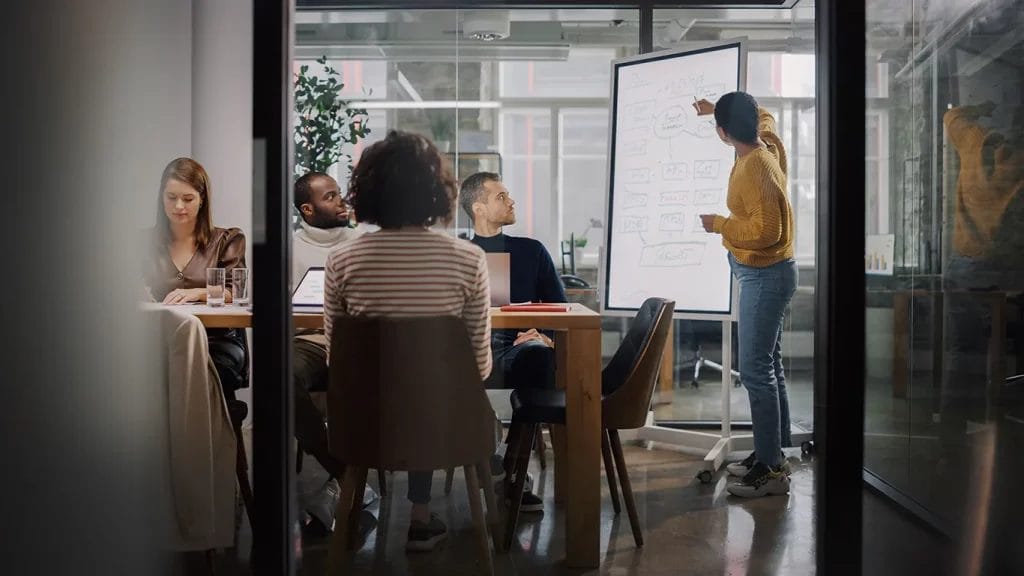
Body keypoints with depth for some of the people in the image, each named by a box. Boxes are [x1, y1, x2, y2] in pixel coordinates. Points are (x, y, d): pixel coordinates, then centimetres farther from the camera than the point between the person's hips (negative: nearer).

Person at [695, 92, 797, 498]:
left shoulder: (755, 168, -24)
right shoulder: (767, 143, 4)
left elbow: (766, 229, -29)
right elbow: (764, 117, 29)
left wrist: (719, 225, -16)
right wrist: (719, 108, 31)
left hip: (765, 276, -10)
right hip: (763, 274, 10)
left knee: (755, 369, -9)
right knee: (768, 365, 14)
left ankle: (771, 469, -4)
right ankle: (773, 452, 24)